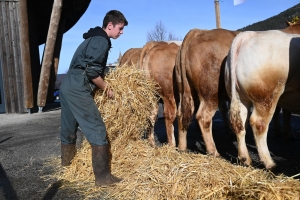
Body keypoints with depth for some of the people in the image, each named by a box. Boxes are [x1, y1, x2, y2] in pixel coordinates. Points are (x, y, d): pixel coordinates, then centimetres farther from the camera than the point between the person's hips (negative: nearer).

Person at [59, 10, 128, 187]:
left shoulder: (93, 38, 21)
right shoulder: (101, 41, -9)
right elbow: (92, 72, -17)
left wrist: (103, 85, 20)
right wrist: (107, 87, -5)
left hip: (68, 86, 10)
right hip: (78, 89, -10)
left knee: (69, 129, 21)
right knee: (98, 130, -10)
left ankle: (67, 163, 39)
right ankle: (103, 177, -7)